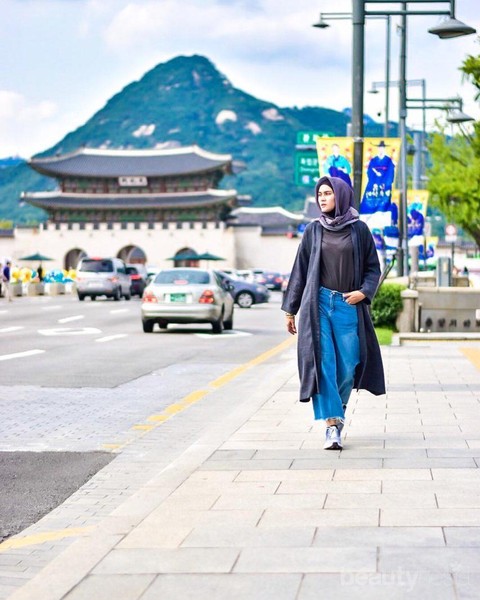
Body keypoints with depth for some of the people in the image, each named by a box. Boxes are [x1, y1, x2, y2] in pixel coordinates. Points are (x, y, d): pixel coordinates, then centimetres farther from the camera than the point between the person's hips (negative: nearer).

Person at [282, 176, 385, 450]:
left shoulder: (359, 229, 4)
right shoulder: (314, 229, 7)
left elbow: (373, 267, 7)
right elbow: (300, 269, 10)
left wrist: (364, 292, -11)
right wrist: (291, 309, 8)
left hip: (348, 305, 0)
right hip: (318, 304, 0)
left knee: (347, 365, 1)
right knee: (323, 362, -12)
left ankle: (339, 409, 27)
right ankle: (332, 423, -14)